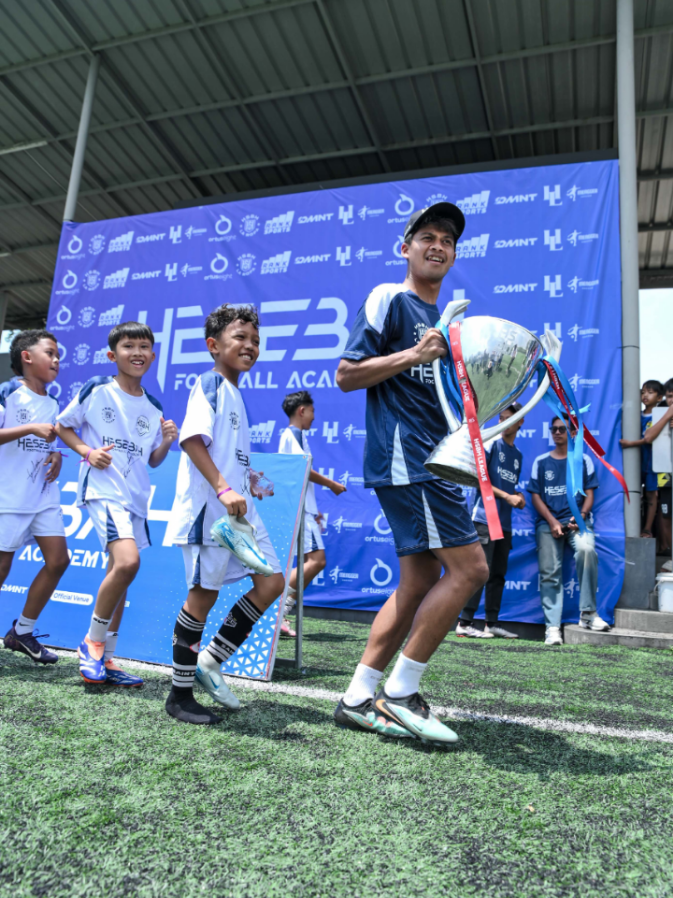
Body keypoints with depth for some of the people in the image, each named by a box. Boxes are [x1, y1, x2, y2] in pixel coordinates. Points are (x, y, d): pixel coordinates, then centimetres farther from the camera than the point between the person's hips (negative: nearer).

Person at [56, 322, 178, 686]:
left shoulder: (153, 408, 10)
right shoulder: (96, 390, -2)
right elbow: (62, 426, 6)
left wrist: (166, 442, -5)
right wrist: (87, 451, -10)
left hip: (136, 496, 6)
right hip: (102, 489, -6)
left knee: (118, 574, 10)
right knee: (127, 561, -25)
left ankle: (105, 659, 23)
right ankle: (92, 642, -3)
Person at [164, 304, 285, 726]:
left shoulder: (234, 391, 20)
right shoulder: (209, 382, -7)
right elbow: (192, 438, -20)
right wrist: (224, 489, -26)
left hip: (238, 509, 9)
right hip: (208, 508, -9)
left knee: (272, 582, 5)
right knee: (203, 594, -2)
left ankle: (210, 660, 17)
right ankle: (180, 695, 15)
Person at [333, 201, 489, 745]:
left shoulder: (443, 319, 25)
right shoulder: (388, 299, -1)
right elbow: (346, 376, -8)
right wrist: (414, 354, -15)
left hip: (428, 461, 9)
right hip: (403, 456, -9)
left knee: (420, 582, 7)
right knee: (469, 567, -13)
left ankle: (358, 700, 14)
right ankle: (400, 693, -1)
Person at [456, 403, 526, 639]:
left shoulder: (518, 455, 20)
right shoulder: (491, 444, -2)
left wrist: (518, 497, 3)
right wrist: (507, 496, -12)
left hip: (505, 522, 8)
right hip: (485, 518, -7)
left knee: (498, 574, 9)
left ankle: (492, 623, 16)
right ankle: (464, 623, -7)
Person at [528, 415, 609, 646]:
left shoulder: (583, 460, 12)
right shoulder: (541, 462, 13)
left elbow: (589, 494, 6)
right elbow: (536, 496, 7)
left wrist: (580, 517, -12)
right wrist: (552, 522, -7)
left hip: (577, 520, -1)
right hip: (548, 521, 1)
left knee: (586, 549, -31)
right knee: (549, 573, -9)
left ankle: (588, 613, -20)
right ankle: (552, 627, -6)